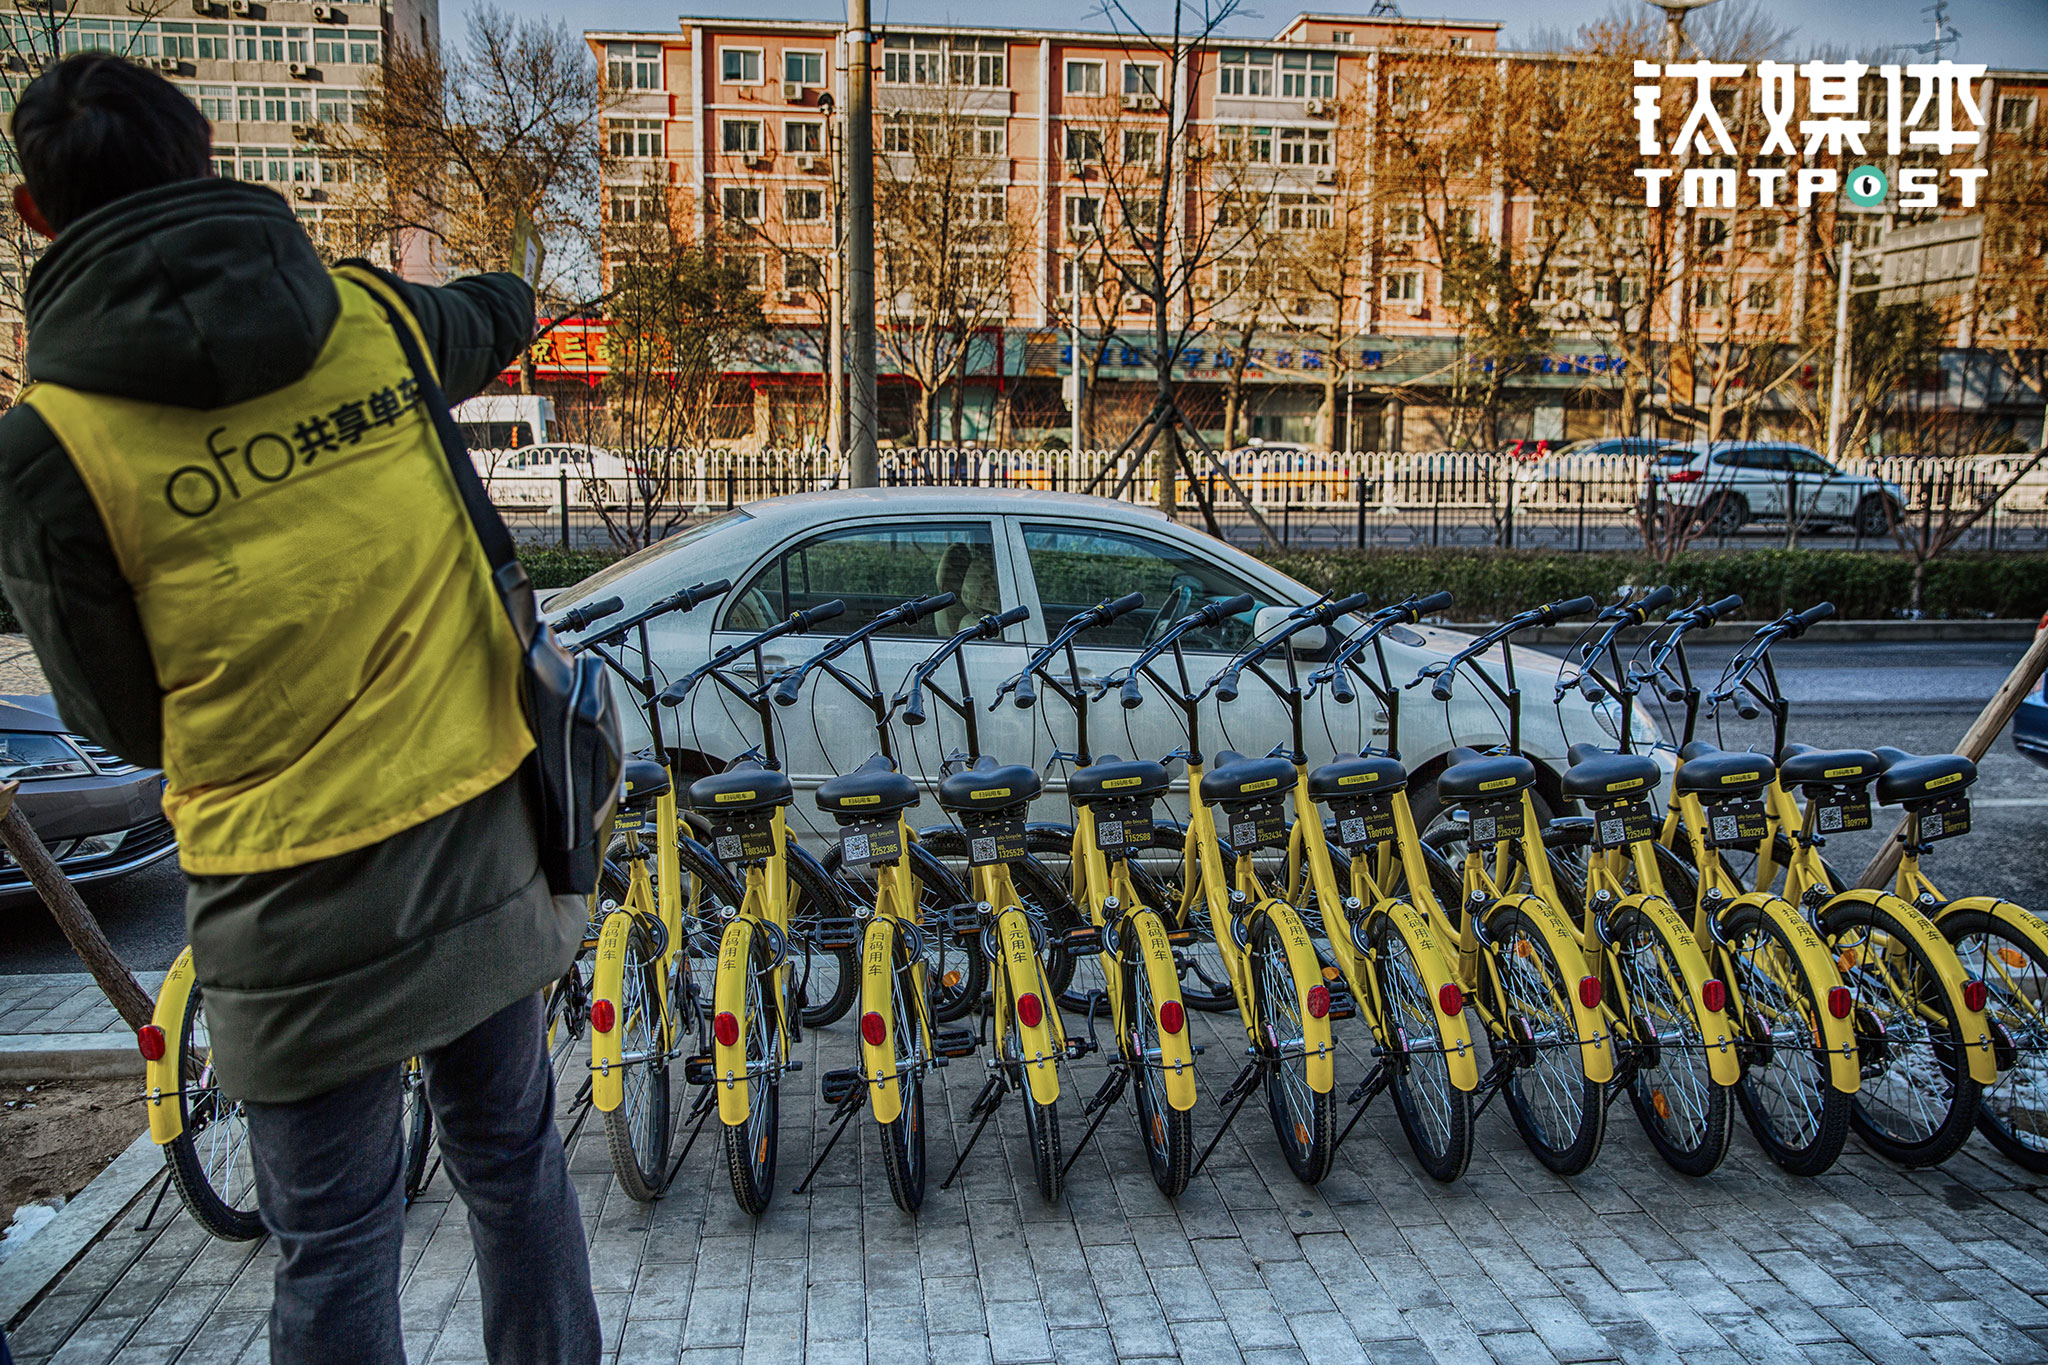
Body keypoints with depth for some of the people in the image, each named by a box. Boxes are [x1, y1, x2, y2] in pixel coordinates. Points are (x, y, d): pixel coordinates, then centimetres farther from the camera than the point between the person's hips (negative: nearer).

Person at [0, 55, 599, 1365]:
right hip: (489, 849, 4)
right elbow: (486, 318, 23)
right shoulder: (372, 319, -3)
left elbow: (119, 718, -3)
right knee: (513, 1153, 23)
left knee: (337, 1247, 13)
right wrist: (515, 297, 46)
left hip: (305, 910, -4)